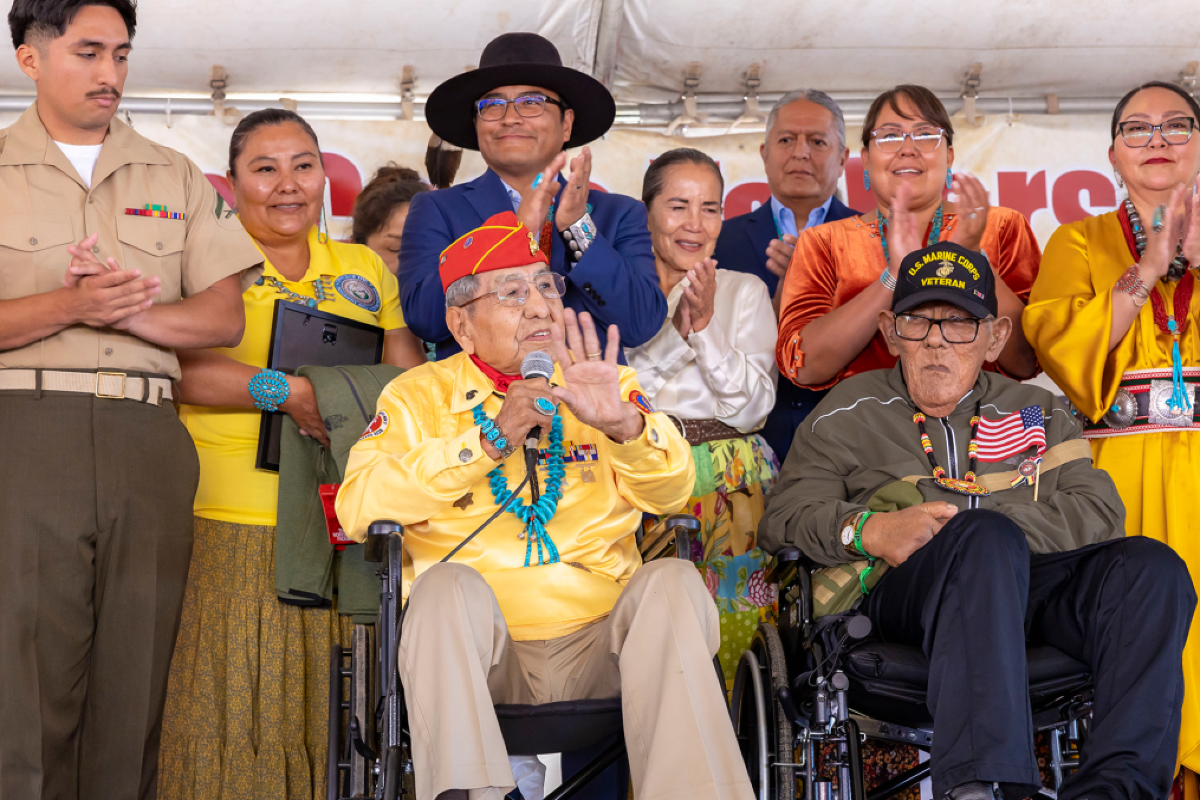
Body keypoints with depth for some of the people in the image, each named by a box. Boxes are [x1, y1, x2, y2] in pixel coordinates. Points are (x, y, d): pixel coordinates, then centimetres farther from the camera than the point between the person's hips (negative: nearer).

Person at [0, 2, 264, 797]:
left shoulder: (174, 178, 19)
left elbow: (225, 317, 10)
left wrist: (130, 310, -6)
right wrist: (72, 305, -14)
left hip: (148, 441, 3)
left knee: (133, 679, 2)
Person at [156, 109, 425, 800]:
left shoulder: (365, 269, 19)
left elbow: (410, 379, 17)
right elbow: (177, 367, -9)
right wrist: (285, 391, -18)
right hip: (228, 517, -3)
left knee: (321, 705, 2)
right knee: (230, 702, -6)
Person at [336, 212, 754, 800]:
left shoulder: (604, 384, 16)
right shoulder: (421, 394, 11)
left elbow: (672, 491, 1)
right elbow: (358, 508, -6)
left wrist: (621, 421, -22)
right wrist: (490, 437, -14)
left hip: (599, 642, 2)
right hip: (480, 653, -2)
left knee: (673, 582, -25)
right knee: (448, 586, -31)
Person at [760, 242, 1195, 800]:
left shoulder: (1038, 410, 27)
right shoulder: (850, 414, 22)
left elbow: (1099, 513, 10)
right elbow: (781, 519, 10)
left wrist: (968, 523, -5)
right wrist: (869, 532, -11)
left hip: (1030, 587, 3)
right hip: (904, 590, -3)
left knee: (1151, 567, -25)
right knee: (987, 540, -37)